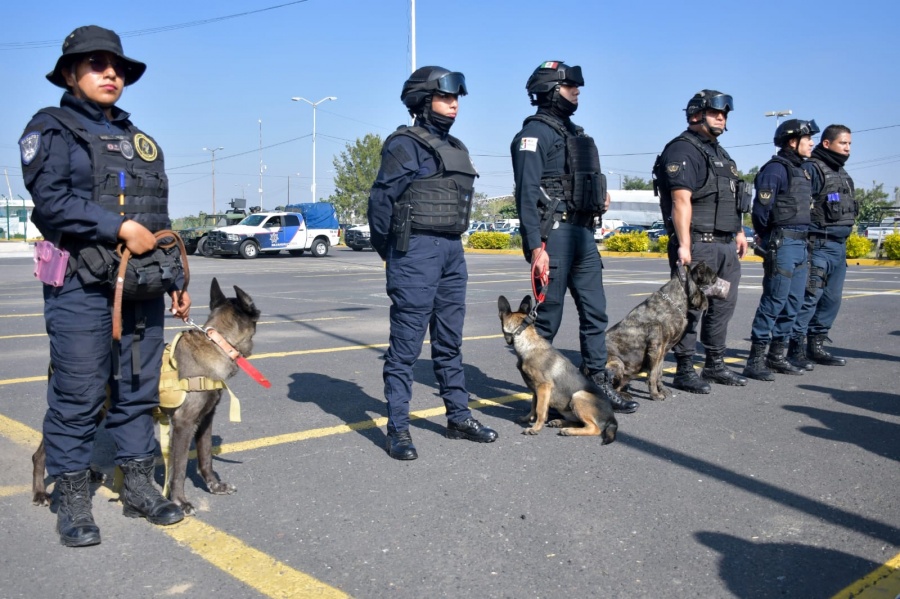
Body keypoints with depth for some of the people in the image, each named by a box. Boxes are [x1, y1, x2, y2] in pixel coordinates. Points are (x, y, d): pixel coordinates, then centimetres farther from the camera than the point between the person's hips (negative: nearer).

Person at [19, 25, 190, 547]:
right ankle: (74, 500, 14)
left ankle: (139, 486, 22)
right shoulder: (53, 129, 2)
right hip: (82, 288, -6)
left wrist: (177, 279, 18)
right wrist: (119, 228, -19)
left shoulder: (140, 140, 20)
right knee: (78, 396, 0)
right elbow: (51, 200, -13)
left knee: (140, 389, 10)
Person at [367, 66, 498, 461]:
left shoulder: (454, 148, 16)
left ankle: (459, 417, 25)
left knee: (450, 342, 14)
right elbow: (382, 200, -11)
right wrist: (388, 251, -1)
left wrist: (450, 243, 14)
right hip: (416, 253, -8)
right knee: (406, 344, -3)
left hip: (452, 251, 8)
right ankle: (398, 429, 5)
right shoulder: (406, 145, -8)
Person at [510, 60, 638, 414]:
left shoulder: (572, 131, 22)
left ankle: (598, 383, 18)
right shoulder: (535, 132, -7)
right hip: (553, 232, -9)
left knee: (595, 311, 9)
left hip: (582, 232, 9)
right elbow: (527, 193, -16)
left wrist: (599, 199, 9)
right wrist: (536, 247, -23)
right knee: (548, 315, -2)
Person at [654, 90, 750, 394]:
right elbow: (681, 201, -19)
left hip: (726, 244, 10)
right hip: (697, 243, -10)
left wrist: (739, 232, 21)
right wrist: (683, 246, -25)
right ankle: (684, 371, 1)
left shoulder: (719, 152, 22)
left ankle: (715, 365, 23)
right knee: (690, 307, -6)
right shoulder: (683, 150, -9)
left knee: (723, 304, 13)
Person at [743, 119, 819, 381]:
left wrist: (804, 242, 15)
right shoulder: (776, 168, -9)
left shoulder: (801, 170, 19)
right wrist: (769, 239, -4)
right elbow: (761, 209, -14)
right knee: (773, 302, -9)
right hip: (782, 244, -9)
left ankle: (776, 356, 20)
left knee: (793, 304, 11)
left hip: (800, 244, 9)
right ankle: (755, 361, -4)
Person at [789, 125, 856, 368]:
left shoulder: (842, 174, 21)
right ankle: (796, 348, -5)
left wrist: (845, 238, 20)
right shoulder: (811, 169, -8)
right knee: (810, 296, -10)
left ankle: (816, 346, 19)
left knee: (831, 299, 11)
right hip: (819, 245, -9)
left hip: (839, 246, 9)